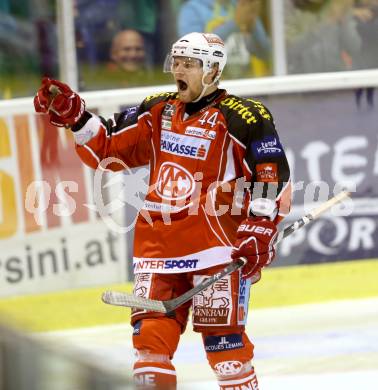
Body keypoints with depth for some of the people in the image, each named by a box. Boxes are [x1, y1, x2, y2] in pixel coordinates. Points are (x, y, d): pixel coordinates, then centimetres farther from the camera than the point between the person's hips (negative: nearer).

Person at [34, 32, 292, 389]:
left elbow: (273, 176, -8)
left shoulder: (242, 118, -7)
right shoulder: (158, 112, 12)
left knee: (222, 335, -7)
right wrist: (73, 115, 3)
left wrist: (259, 235, -14)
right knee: (151, 334, 1)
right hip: (158, 246, 6)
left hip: (217, 244, -6)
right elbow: (108, 149, 17)